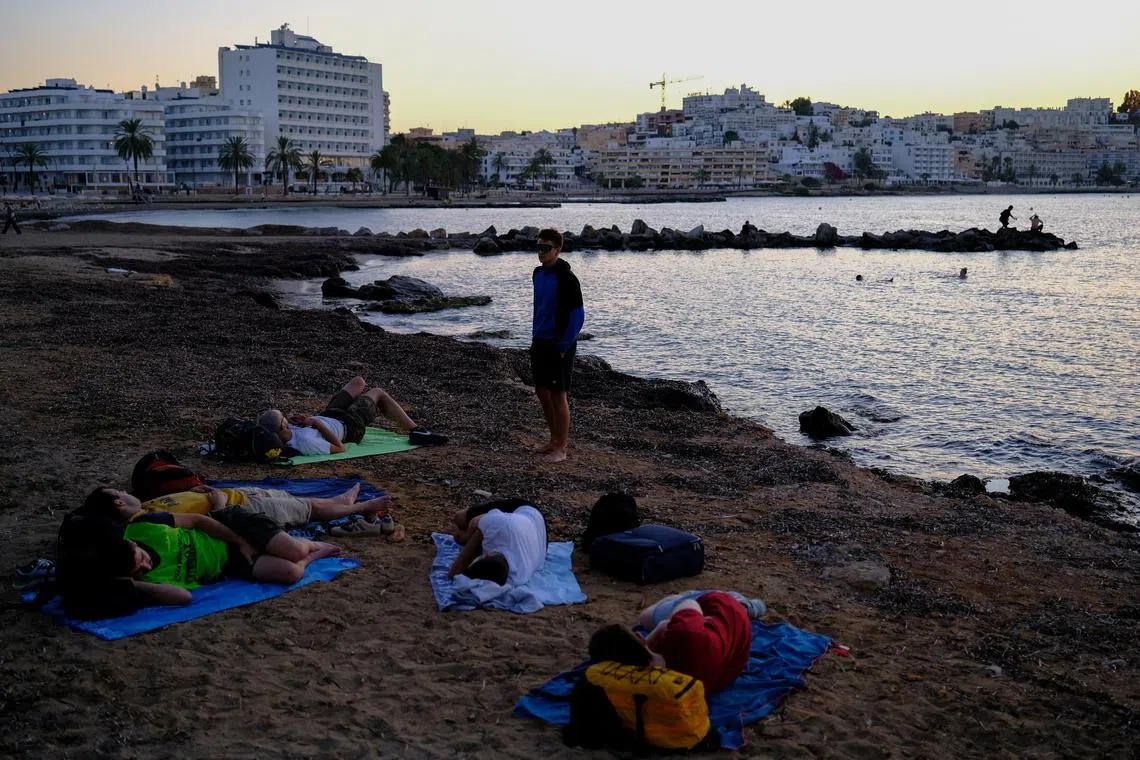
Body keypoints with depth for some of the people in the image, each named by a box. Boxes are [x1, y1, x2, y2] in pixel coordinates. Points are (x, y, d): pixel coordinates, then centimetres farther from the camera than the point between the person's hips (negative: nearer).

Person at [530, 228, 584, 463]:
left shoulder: (566, 278, -16)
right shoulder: (538, 274, 9)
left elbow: (578, 316, -17)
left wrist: (563, 347, -16)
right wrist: (535, 336, 15)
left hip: (559, 345, -8)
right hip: (539, 342, 8)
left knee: (559, 395, -2)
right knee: (542, 391, 13)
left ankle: (561, 448, 8)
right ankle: (555, 439, 27)